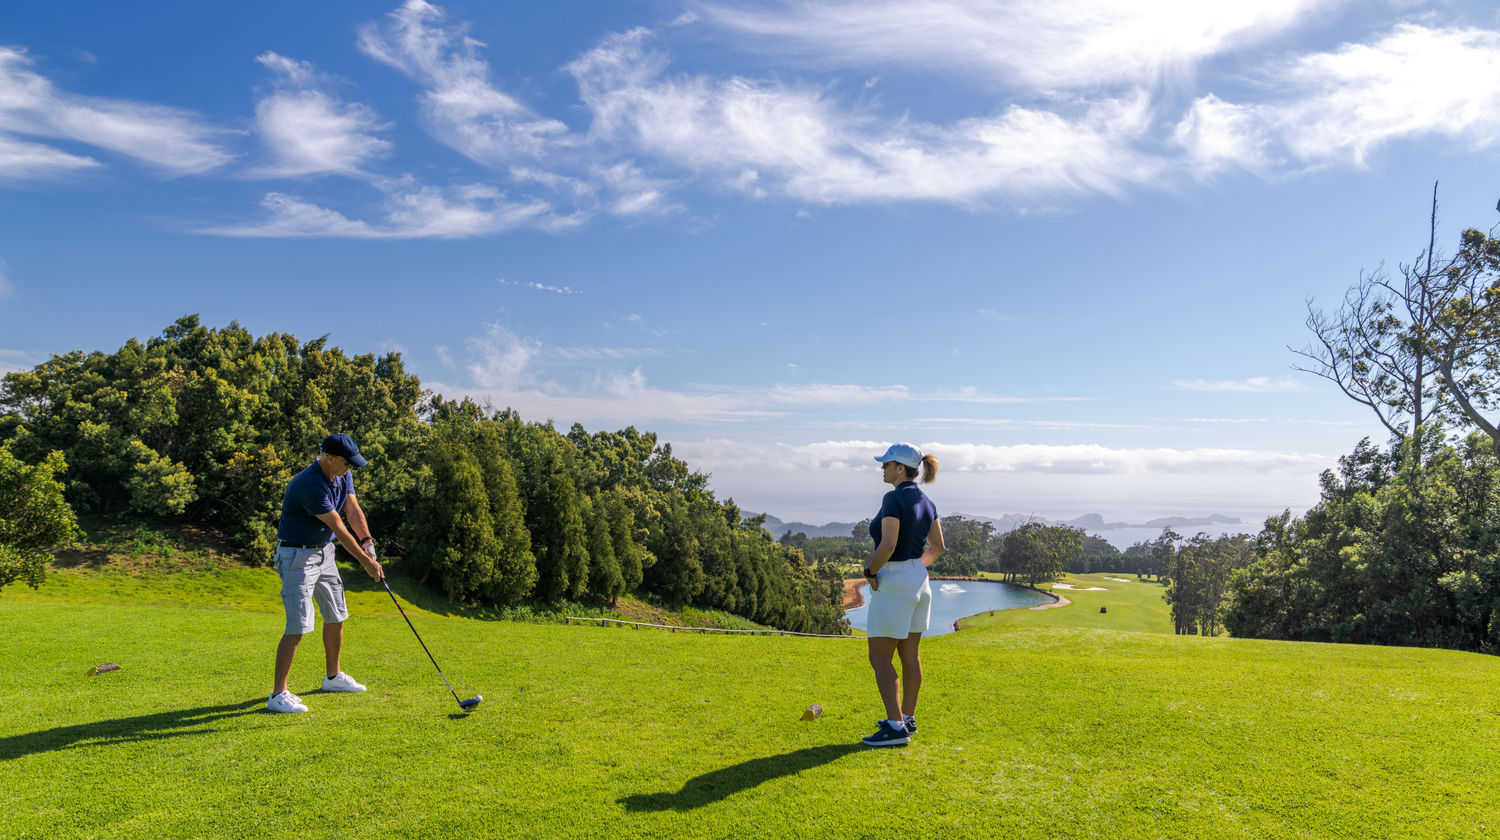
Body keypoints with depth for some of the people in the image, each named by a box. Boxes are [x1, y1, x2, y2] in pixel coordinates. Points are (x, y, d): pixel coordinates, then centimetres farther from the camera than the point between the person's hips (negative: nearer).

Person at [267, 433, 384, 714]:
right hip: (297, 556, -9)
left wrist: (367, 541, -22)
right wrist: (365, 561, -20)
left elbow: (353, 511, -5)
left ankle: (333, 676, 34)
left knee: (336, 617, 17)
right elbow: (338, 528, -25)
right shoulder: (309, 485, -28)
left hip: (324, 552, 9)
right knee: (298, 627, -12)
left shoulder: (343, 476, -1)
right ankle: (278, 694, -5)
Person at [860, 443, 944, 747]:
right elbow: (937, 547, 15)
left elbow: (888, 544, -28)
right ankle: (907, 718, 22)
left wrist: (870, 571, -14)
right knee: (910, 655, 14)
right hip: (919, 582, 9)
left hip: (893, 584, -9)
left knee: (880, 658, -4)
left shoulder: (894, 499, -18)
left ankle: (896, 727, -7)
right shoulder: (925, 501, 8)